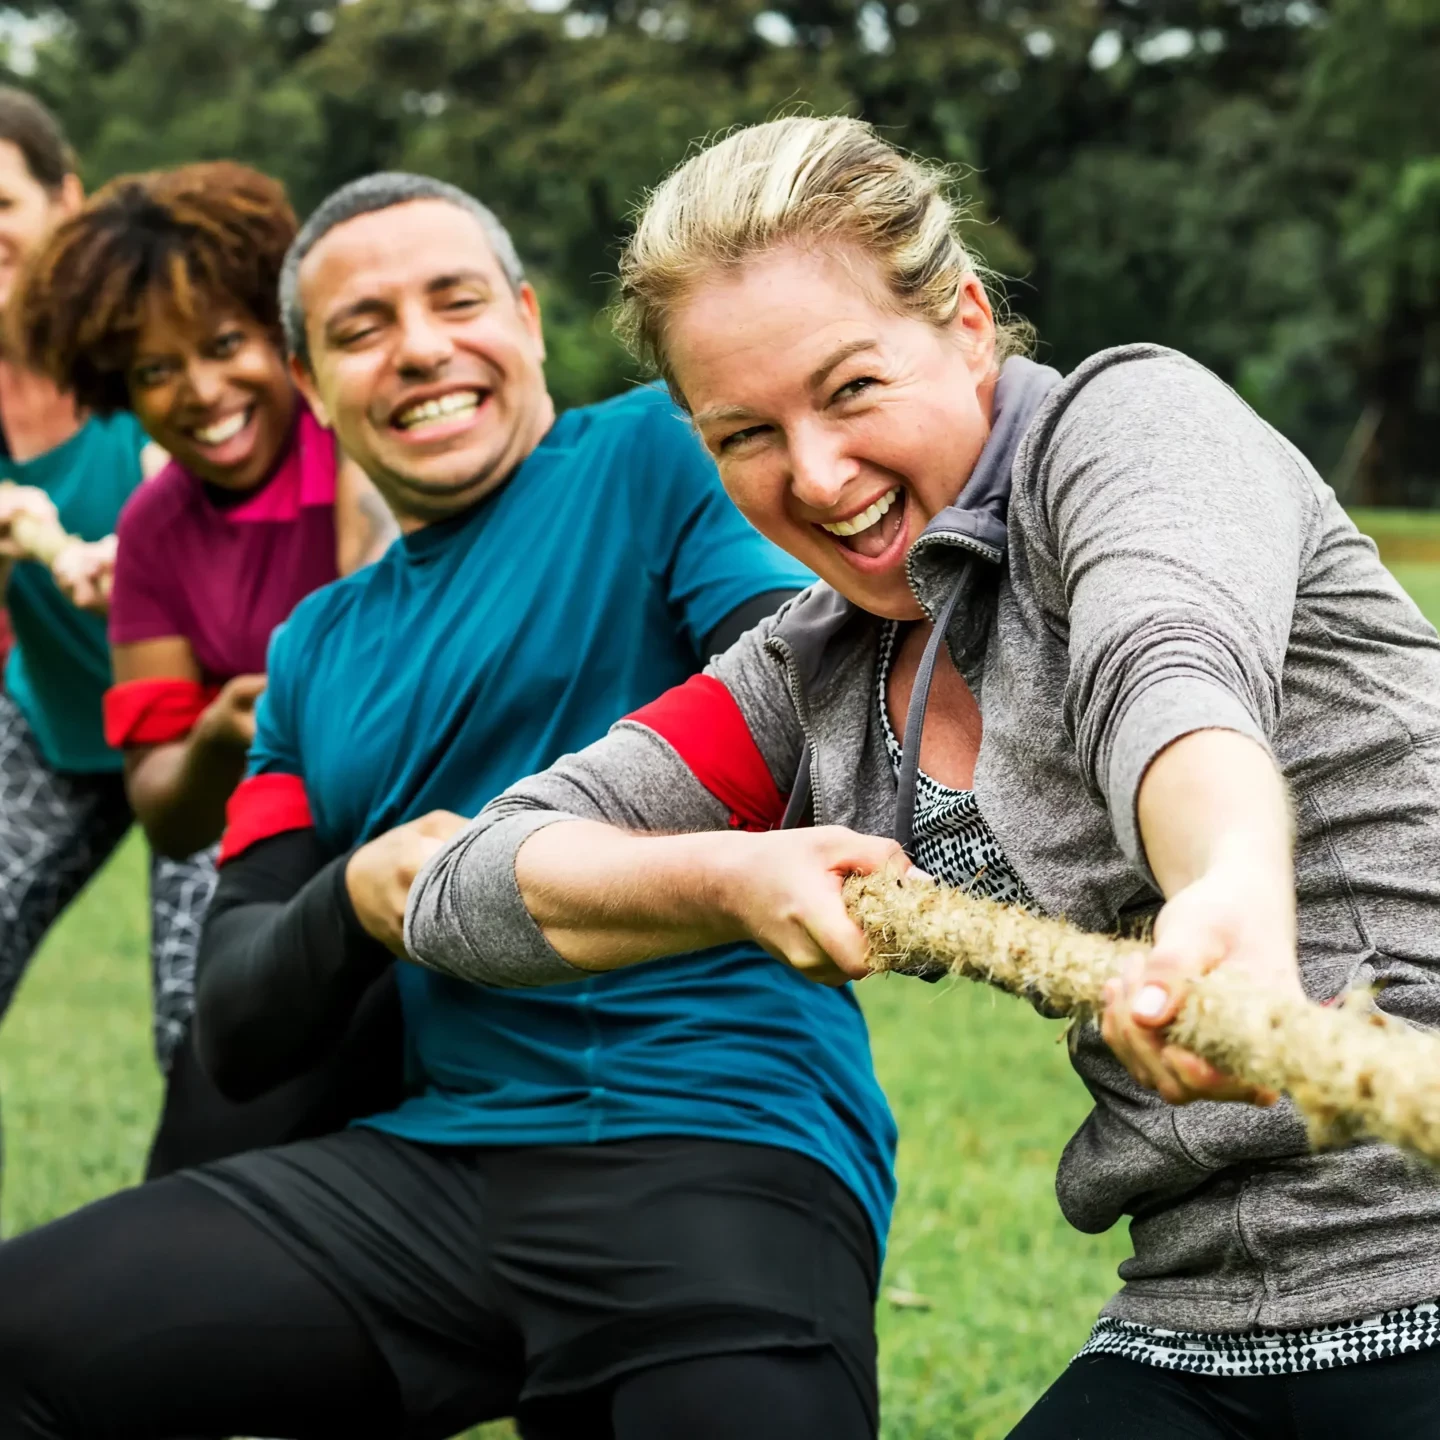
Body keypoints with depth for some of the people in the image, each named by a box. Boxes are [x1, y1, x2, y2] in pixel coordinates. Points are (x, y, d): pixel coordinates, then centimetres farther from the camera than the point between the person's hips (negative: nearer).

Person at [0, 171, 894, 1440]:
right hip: (437, 1154, 5)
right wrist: (357, 903, -5)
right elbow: (237, 1037, 17)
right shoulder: (314, 649, 22)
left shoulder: (661, 456, 6)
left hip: (730, 1150, -5)